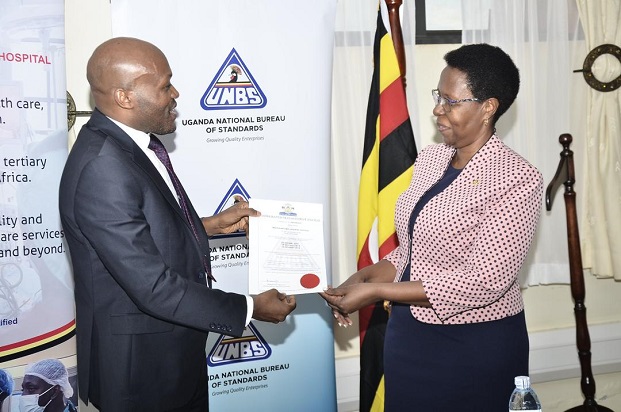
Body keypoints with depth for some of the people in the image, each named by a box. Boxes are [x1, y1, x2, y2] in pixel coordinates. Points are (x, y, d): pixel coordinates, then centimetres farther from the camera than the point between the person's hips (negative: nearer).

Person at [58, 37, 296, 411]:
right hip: (141, 367, -9)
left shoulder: (127, 142, 1)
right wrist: (249, 309, -21)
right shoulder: (102, 168, -28)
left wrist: (211, 225, 8)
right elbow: (154, 288, -28)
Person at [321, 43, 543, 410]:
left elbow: (484, 281, -24)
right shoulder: (431, 159, 3)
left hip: (474, 347, -6)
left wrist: (377, 291, -23)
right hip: (408, 334, 6)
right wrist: (365, 277, -7)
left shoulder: (517, 180, -18)